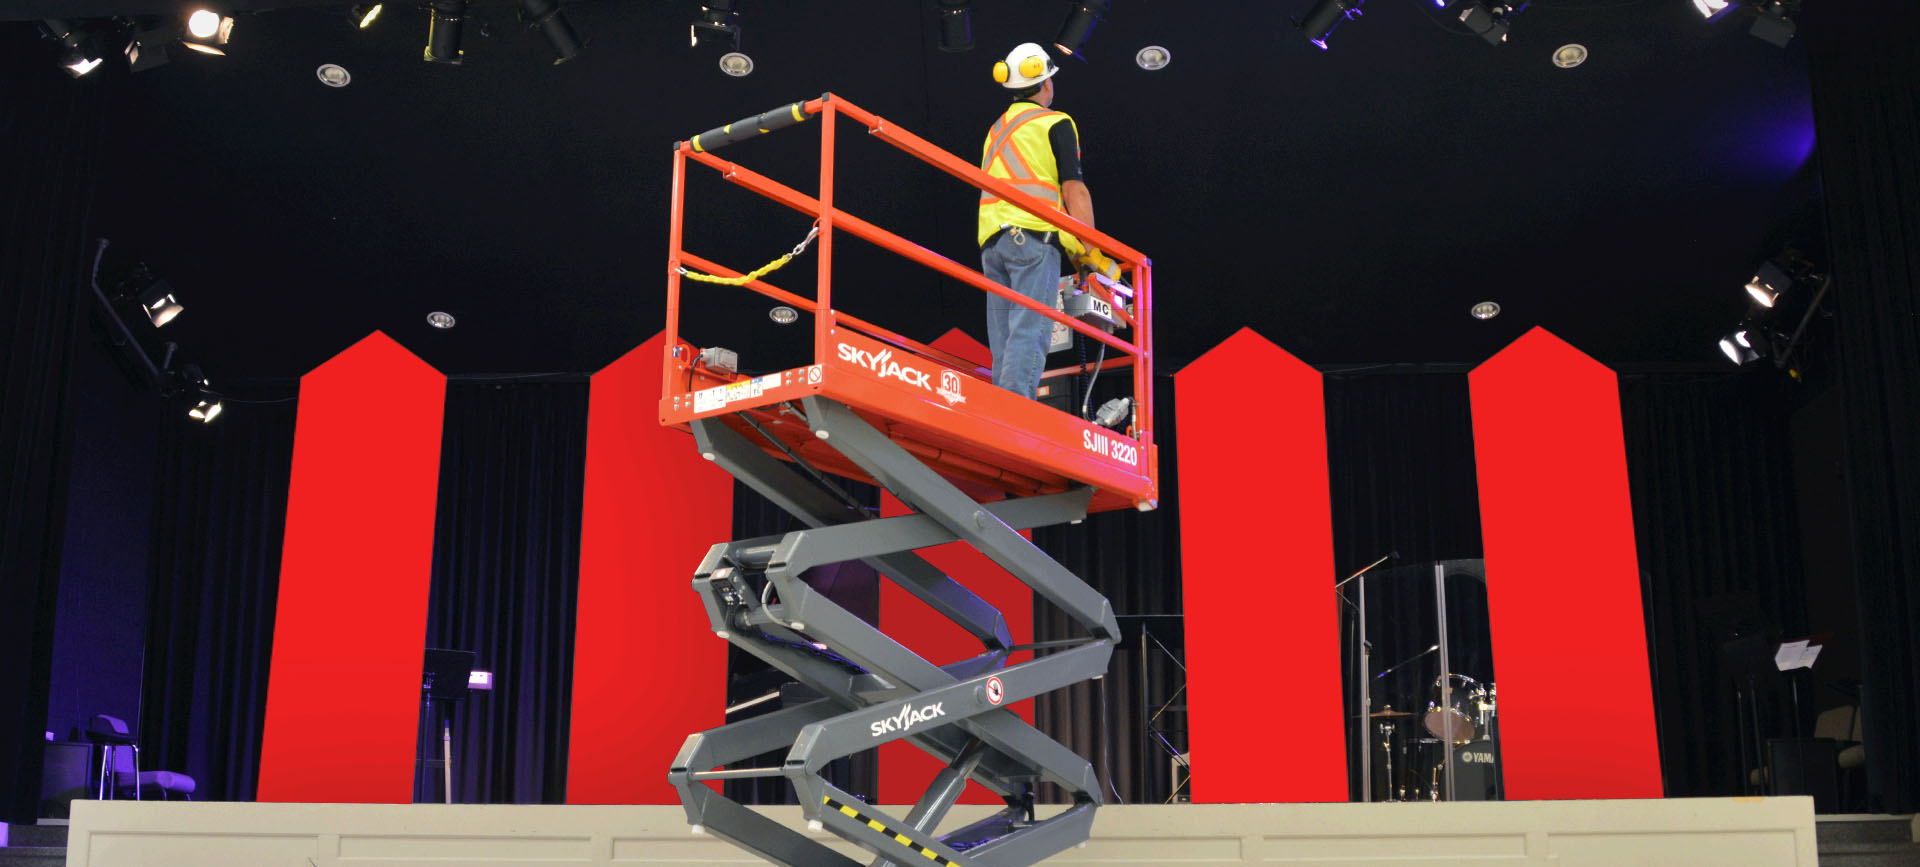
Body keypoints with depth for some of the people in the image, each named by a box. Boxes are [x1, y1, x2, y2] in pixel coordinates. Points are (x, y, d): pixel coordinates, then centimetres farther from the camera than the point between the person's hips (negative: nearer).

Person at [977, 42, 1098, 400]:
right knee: (1030, 333, -14)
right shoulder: (1055, 123, 4)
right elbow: (1073, 190, -5)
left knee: (1003, 344, 5)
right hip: (1033, 236, -7)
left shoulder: (996, 129, 26)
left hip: (992, 242, 7)